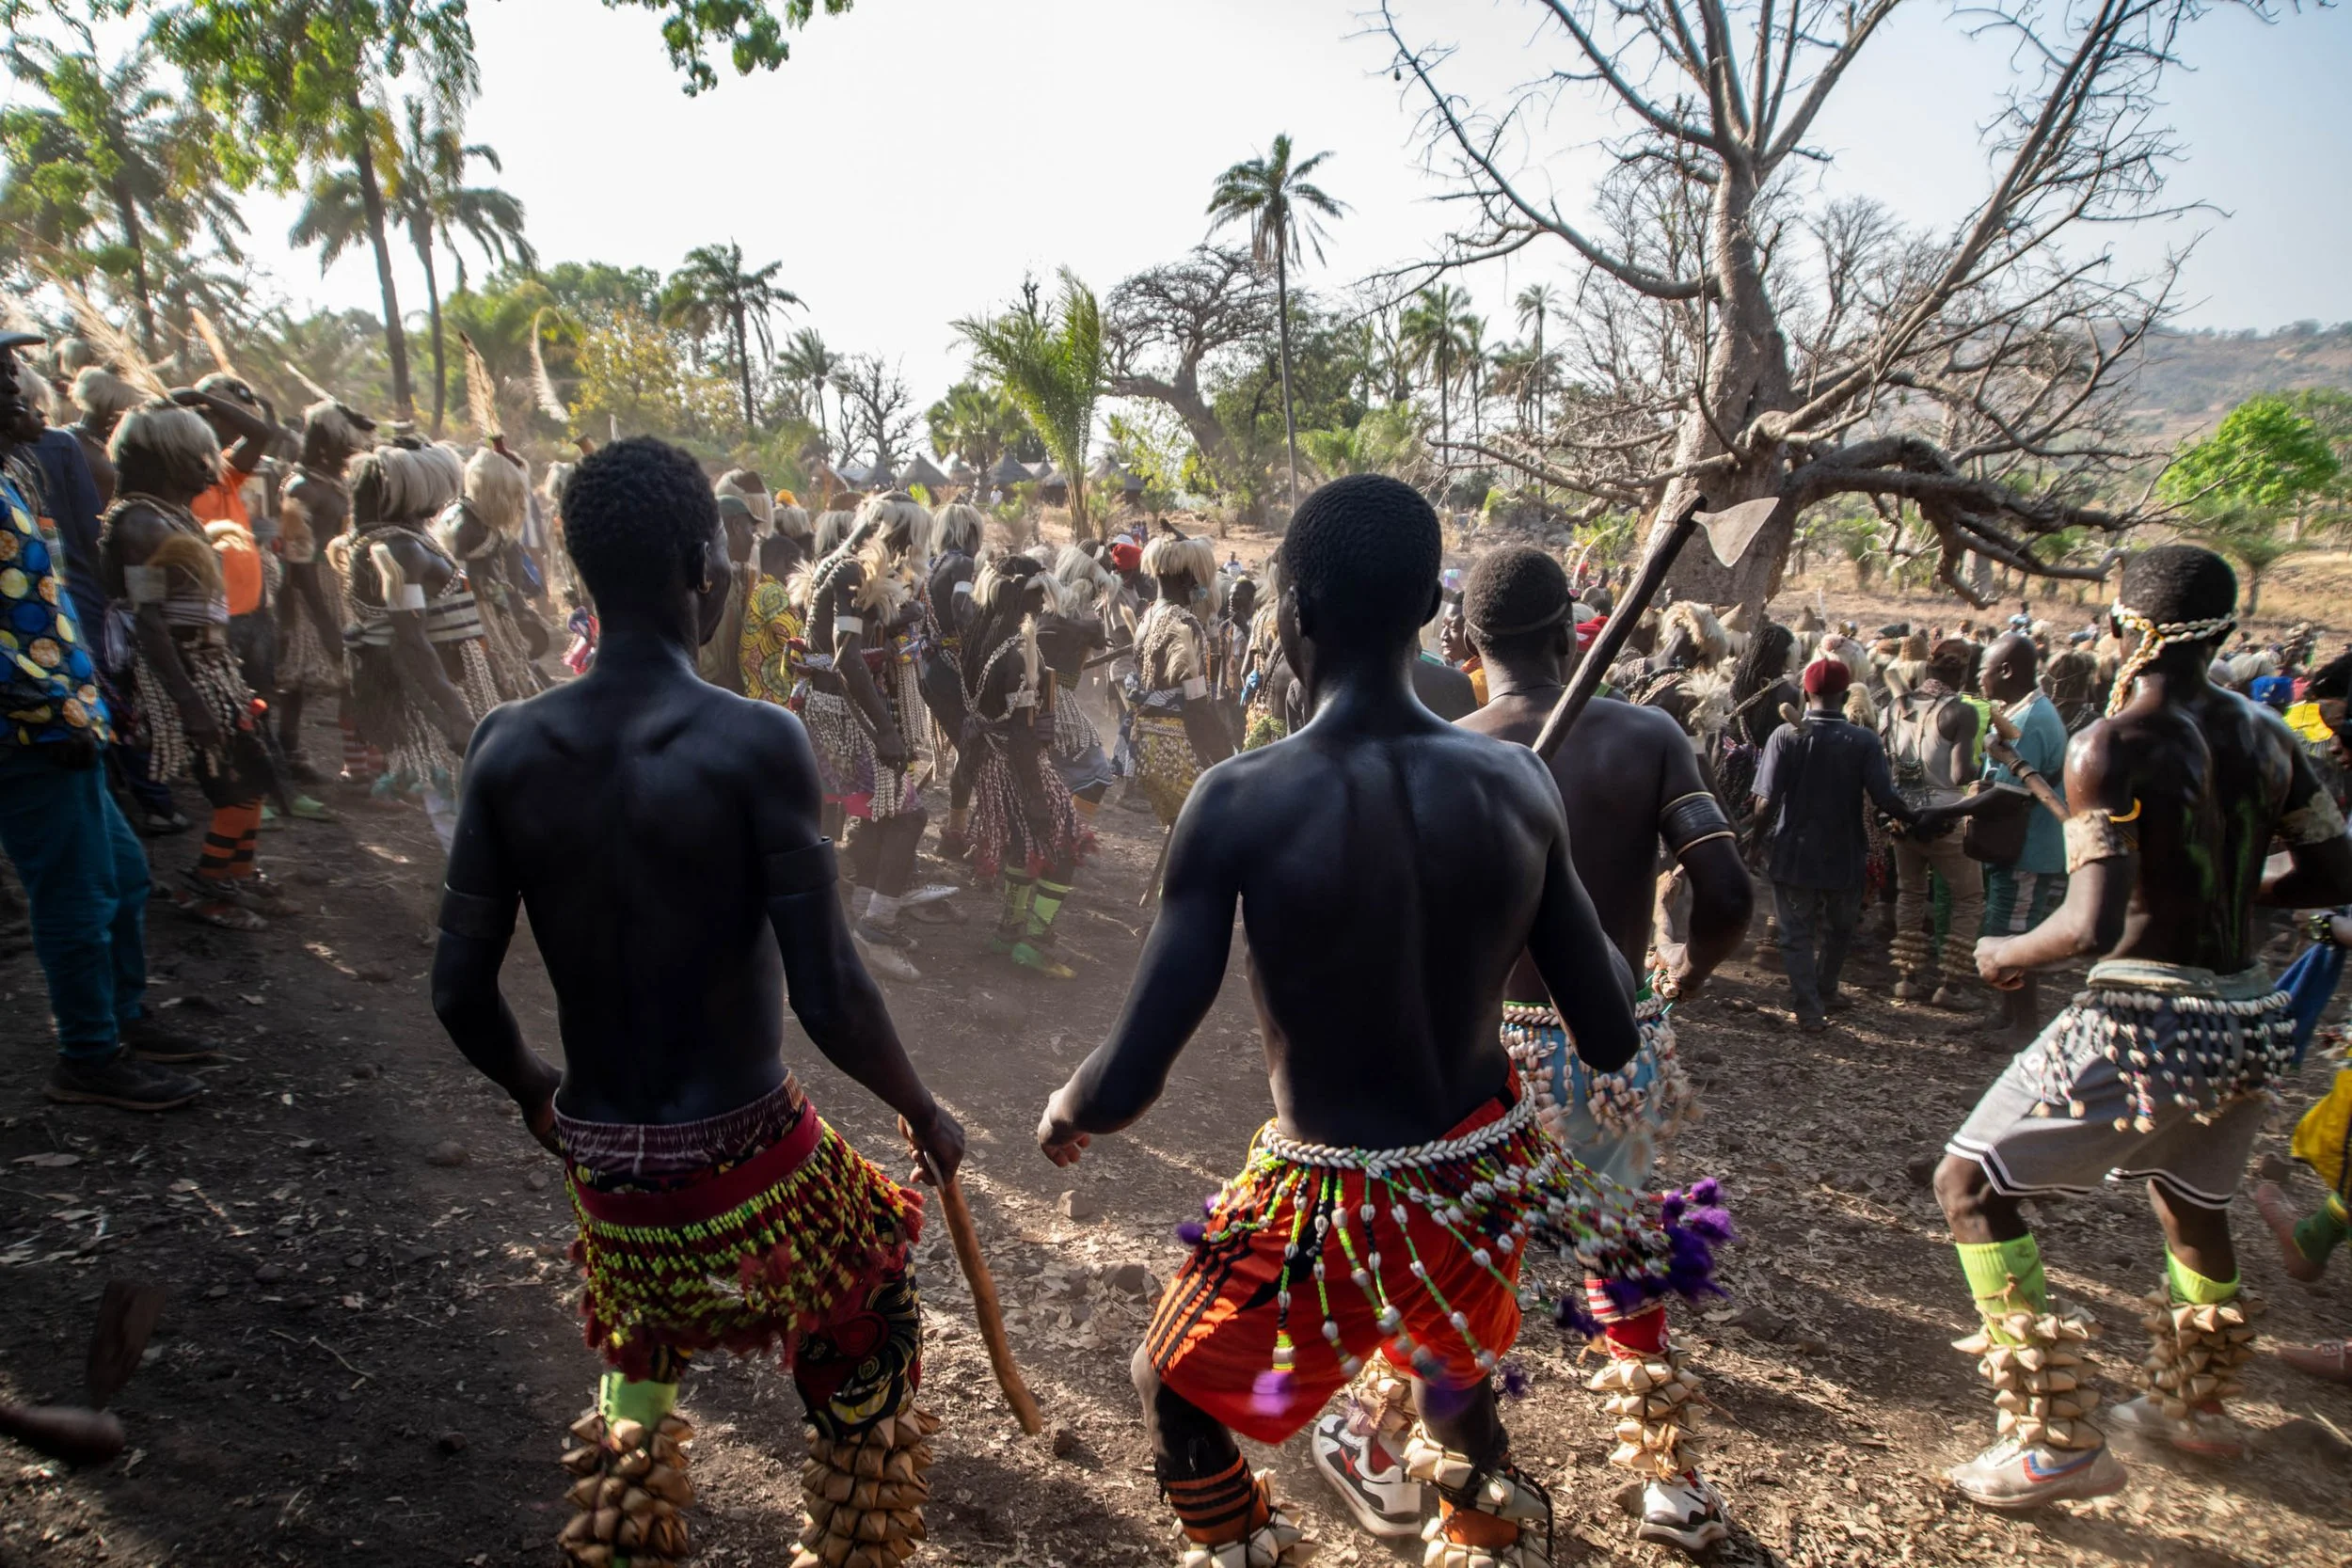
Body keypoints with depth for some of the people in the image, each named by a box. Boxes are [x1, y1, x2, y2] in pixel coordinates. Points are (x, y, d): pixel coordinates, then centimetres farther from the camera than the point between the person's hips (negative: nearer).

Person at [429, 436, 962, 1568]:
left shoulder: (510, 746, -5)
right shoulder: (754, 742, -19)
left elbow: (460, 990, -1)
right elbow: (827, 998, -21)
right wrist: (925, 1114, -3)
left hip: (601, 1163, 5)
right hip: (747, 1156, -4)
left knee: (637, 1371, 33)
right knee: (865, 1375, 23)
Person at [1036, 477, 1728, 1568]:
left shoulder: (1242, 803, -23)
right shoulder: (1517, 785, -11)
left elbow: (1129, 1083, -23)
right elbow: (1610, 1038, -3)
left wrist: (1066, 1111, 0)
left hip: (1337, 1212, -4)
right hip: (1488, 1185, 5)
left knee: (1176, 1397, 26)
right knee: (1454, 1368, 38)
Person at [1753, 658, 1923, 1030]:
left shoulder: (1785, 736, -13)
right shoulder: (1863, 741, -11)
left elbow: (1766, 801, -18)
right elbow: (1884, 798, -17)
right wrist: (1914, 818, 2)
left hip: (1793, 854, -1)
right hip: (1842, 856, 1)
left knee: (1797, 934, 10)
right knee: (1837, 930, 23)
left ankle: (1809, 1009, 8)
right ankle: (1825, 993, 38)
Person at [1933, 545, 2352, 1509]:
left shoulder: (2112, 749, -16)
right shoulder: (2266, 737, 4)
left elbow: (2093, 925, -23)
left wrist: (2005, 953, -5)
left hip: (2145, 1023, -8)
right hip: (2248, 1022, 8)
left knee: (1971, 1184, 3)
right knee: (2191, 1196, 31)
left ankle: (2057, 1441, 4)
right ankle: (2193, 1403, 51)